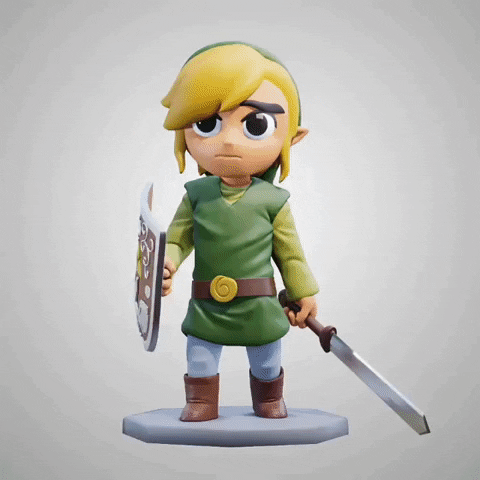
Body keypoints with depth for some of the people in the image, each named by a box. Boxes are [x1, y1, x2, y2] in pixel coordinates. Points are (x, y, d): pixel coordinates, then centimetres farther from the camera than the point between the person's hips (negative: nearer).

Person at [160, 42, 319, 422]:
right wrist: (167, 263, -21)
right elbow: (178, 238, -1)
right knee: (200, 358, 12)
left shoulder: (273, 201, -8)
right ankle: (201, 403, 33)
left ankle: (269, 400, 42)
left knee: (266, 362, 18)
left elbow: (290, 252, -1)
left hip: (259, 305, 0)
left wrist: (304, 294, 4)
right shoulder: (196, 195, -5)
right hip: (206, 304, 1)